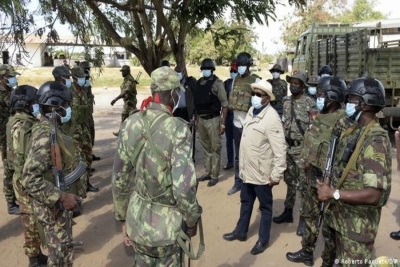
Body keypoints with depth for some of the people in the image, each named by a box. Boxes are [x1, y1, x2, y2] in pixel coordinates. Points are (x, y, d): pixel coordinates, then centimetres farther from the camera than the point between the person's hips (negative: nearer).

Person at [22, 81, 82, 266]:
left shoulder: (50, 129, 3)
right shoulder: (46, 135, -27)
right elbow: (30, 179, -32)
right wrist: (62, 197, -30)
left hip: (58, 204, 9)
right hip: (53, 208, -9)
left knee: (64, 249, 25)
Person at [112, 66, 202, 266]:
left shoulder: (130, 124, -4)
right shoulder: (178, 129, -20)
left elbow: (119, 179, 2)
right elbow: (183, 187, -22)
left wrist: (123, 218, 14)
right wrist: (192, 220, -4)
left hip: (137, 220, 5)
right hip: (166, 225, -4)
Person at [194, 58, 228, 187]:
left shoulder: (217, 83, -9)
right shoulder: (198, 83, 9)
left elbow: (224, 104, -10)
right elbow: (196, 103, 14)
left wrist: (223, 123, -14)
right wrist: (196, 120, 12)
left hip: (213, 120, -6)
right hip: (201, 120, 6)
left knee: (215, 149, 3)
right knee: (206, 148, 16)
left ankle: (214, 175, 12)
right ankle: (208, 172, 27)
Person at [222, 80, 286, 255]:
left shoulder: (272, 118, -21)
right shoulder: (252, 111, 5)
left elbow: (280, 149, -22)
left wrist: (276, 174, -21)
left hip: (262, 172, -8)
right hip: (247, 169, 8)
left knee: (265, 207, 11)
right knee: (246, 202, 23)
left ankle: (263, 240, 27)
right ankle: (240, 232, 40)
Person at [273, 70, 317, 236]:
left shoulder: (309, 103, -10)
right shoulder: (286, 102, 8)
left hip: (302, 148, -6)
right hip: (287, 147, 6)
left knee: (304, 184, 1)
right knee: (290, 181, 17)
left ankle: (304, 218, 11)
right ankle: (288, 211, 29)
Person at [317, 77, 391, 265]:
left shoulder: (376, 140, -23)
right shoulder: (352, 132, 6)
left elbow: (374, 195, -29)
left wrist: (333, 194, -23)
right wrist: (329, 185, -1)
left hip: (358, 225, -8)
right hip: (339, 216, 8)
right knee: (339, 261, 24)